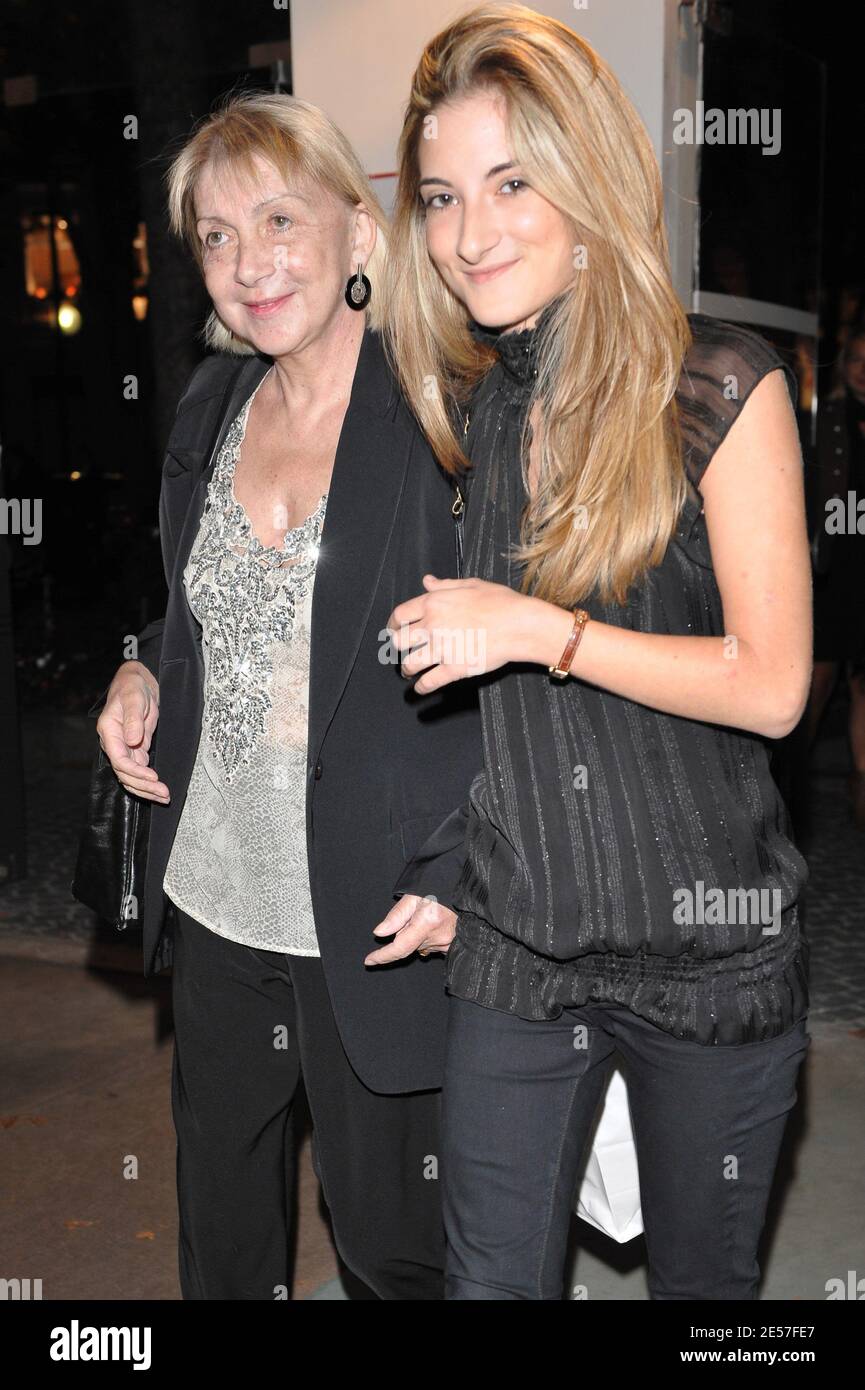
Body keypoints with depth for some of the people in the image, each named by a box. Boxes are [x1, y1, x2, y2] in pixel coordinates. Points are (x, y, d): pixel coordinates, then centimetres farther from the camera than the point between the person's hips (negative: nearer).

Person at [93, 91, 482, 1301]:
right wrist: (146, 673, 2)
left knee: (386, 1226, 10)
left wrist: (455, 874, -18)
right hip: (216, 897, 6)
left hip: (375, 921, -6)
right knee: (220, 1207, 24)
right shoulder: (213, 405, 6)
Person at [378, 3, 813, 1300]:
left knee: (704, 1275, 17)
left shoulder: (721, 383, -11)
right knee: (491, 1276, 12)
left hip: (706, 937, -3)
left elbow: (770, 685, -13)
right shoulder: (470, 406, 5)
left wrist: (539, 630, -19)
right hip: (513, 937, 4)